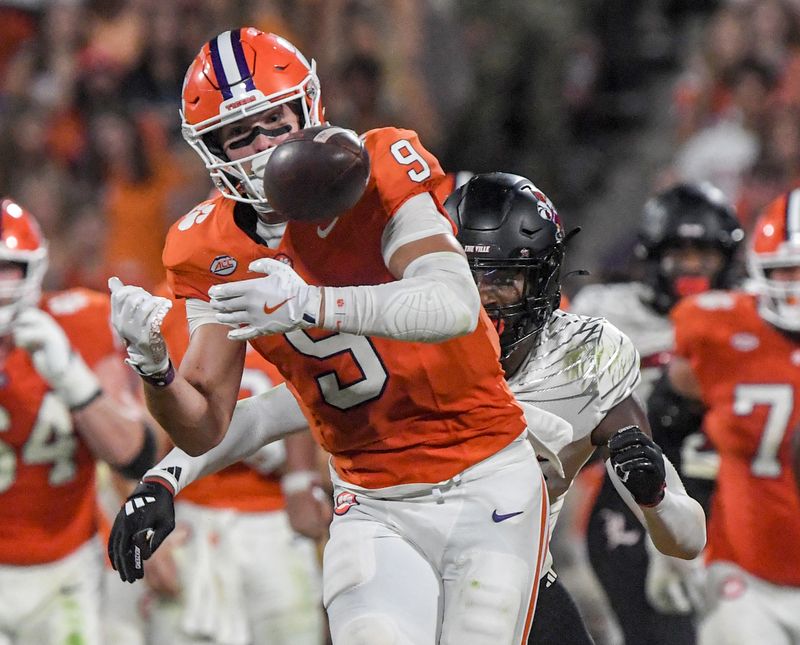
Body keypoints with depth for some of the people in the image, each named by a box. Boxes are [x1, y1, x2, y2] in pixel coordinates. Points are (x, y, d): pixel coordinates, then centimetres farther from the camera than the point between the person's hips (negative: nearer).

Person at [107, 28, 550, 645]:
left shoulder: (375, 174, -13)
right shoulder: (213, 252, -1)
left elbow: (457, 306, -30)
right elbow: (205, 429, 0)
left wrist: (312, 305, -42)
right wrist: (152, 362, -21)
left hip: (487, 490, -3)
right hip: (375, 511, 3)